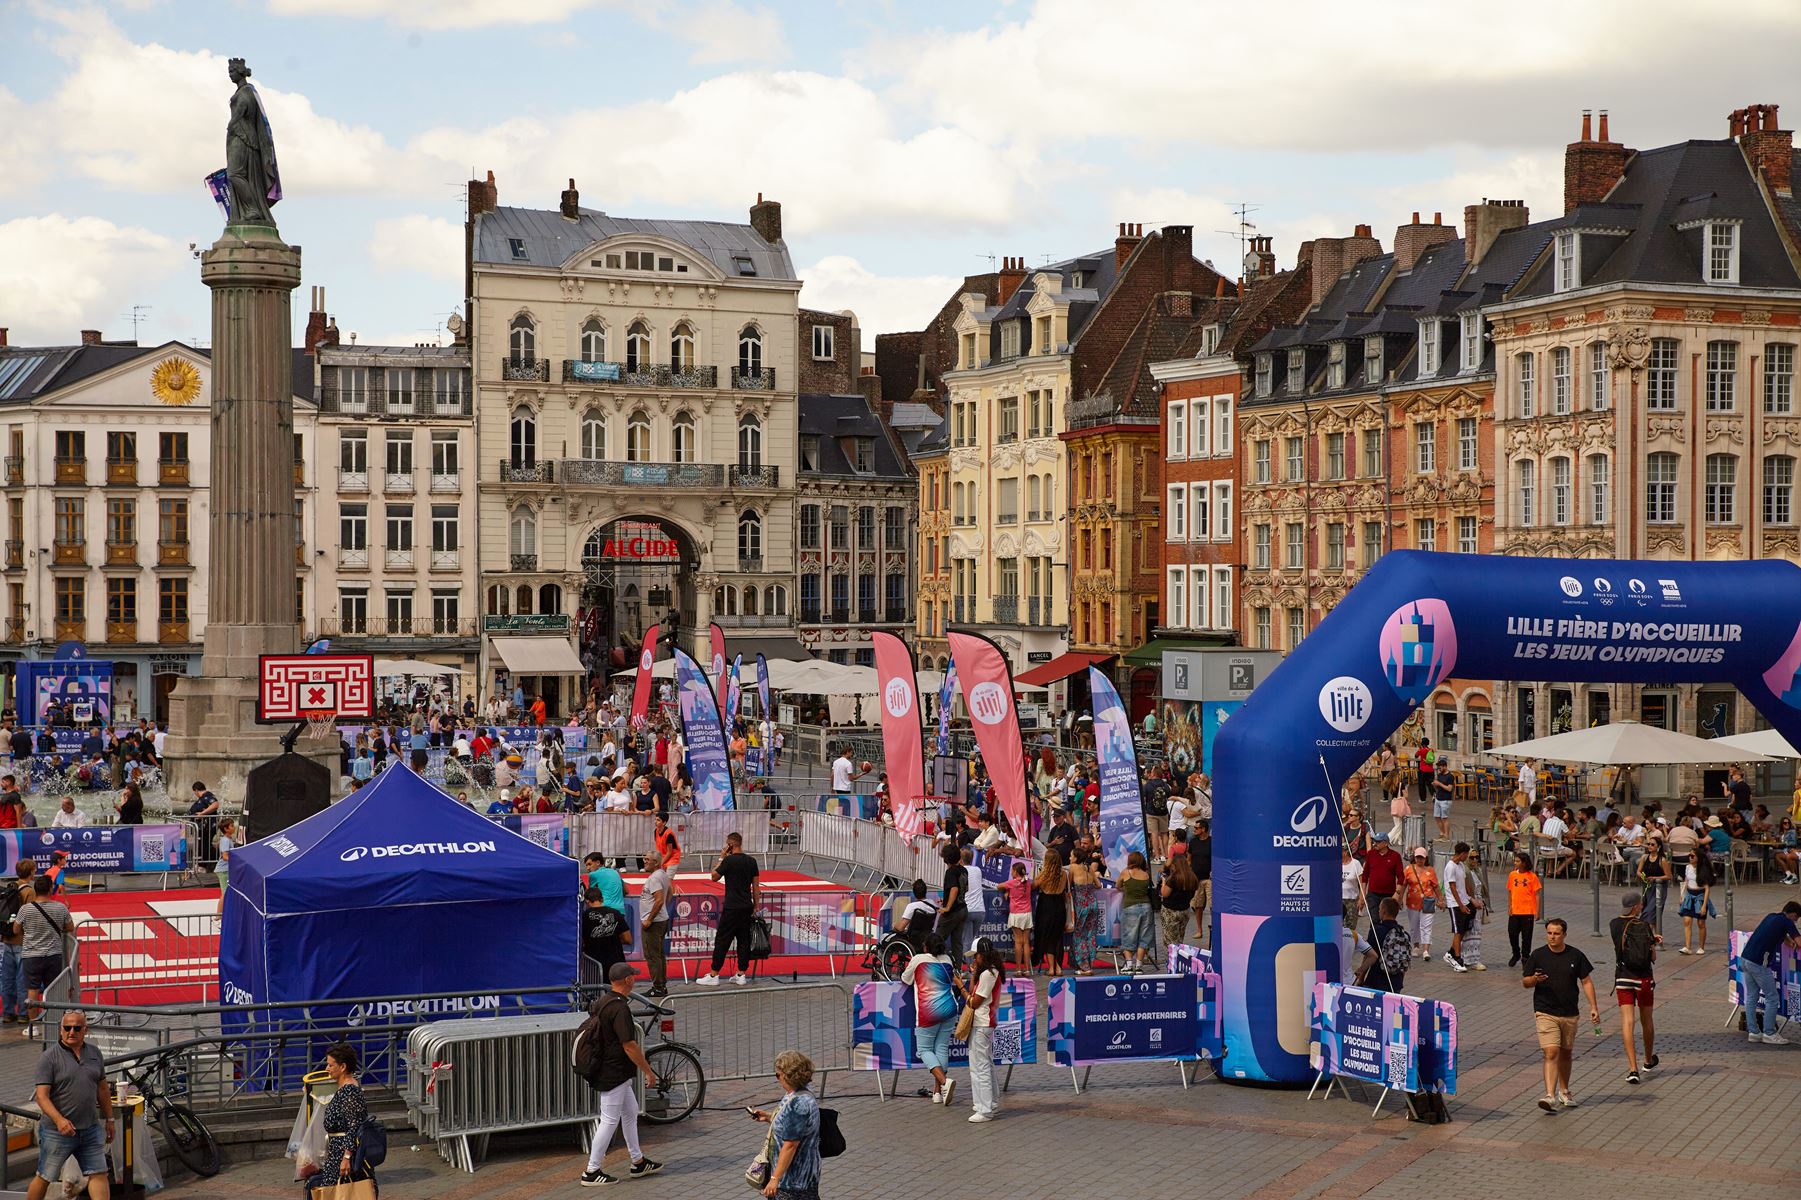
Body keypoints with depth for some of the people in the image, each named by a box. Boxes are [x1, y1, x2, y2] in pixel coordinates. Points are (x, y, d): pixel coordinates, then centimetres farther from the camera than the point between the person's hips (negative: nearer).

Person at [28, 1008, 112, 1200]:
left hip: (90, 1129, 5)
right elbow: (42, 1096, -17)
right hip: (57, 1132, -4)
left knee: (99, 1174, 0)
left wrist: (109, 1119, 16)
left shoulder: (94, 1054, 8)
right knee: (44, 1178, 7)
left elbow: (102, 1089, 17)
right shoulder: (49, 1057, -10)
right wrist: (59, 1120, -30)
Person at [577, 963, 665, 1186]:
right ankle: (591, 1172, 1)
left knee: (630, 1112, 19)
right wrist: (648, 1071, -16)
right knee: (610, 1120, -4)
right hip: (614, 1073, -10)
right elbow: (629, 1045, -24)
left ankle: (638, 1163, 27)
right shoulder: (620, 1008, -22)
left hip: (614, 1073, 10)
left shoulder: (602, 1002, 8)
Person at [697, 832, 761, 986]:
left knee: (722, 940, -1)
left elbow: (714, 877, 0)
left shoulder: (729, 860, -13)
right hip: (747, 907, 6)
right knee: (744, 940, 10)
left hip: (731, 908, -6)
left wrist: (721, 858, 6)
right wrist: (756, 907, 15)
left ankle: (713, 975, 1)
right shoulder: (751, 861, 5)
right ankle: (741, 975, 11)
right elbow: (756, 886, 8)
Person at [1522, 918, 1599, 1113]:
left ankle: (1564, 1091, 33)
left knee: (1566, 1053, 15)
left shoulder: (1576, 956, 2)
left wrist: (1593, 1007, 1)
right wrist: (1534, 979, -18)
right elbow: (1525, 982, 4)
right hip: (1545, 1012, -3)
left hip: (1569, 1013, 3)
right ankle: (1550, 1095, -21)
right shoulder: (1538, 955, -2)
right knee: (1551, 1053, -15)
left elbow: (1586, 982, 8)